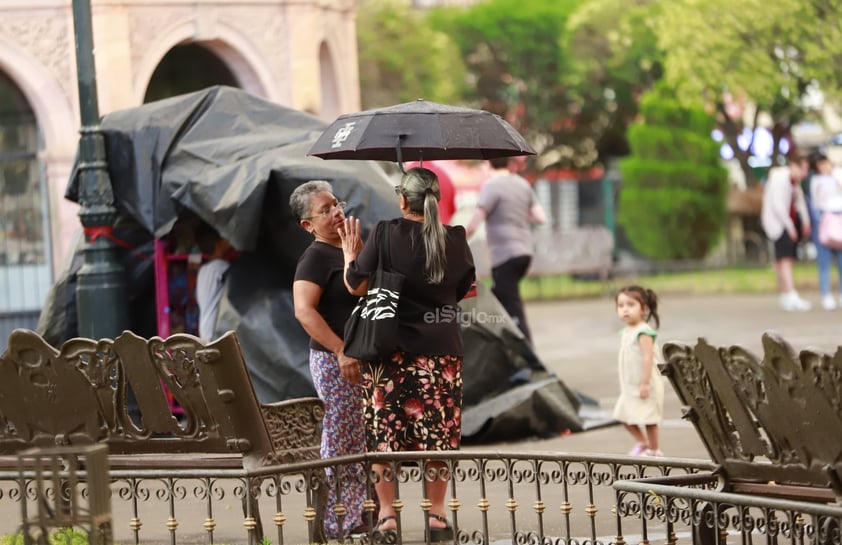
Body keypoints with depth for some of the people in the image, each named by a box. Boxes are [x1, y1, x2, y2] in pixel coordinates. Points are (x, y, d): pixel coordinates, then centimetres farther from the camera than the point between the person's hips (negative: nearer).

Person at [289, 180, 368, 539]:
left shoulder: (347, 251, 15)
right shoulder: (317, 257, -12)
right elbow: (304, 310, -23)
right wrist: (341, 350, -25)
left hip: (360, 359, 9)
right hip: (336, 362, -9)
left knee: (357, 445, 12)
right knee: (340, 445, -5)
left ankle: (355, 518, 19)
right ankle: (338, 524, 0)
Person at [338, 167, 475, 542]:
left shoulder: (385, 234, -9)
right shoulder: (455, 239, 0)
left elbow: (356, 286, -4)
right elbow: (464, 289, 14)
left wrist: (350, 253, 13)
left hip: (391, 350, -2)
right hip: (442, 350, 2)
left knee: (384, 431, 5)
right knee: (437, 432, 9)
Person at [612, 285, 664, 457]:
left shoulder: (643, 332, -18)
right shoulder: (626, 331, 10)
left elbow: (648, 358, -24)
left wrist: (645, 383, -27)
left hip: (645, 386, -9)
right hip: (630, 385, 9)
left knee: (648, 419, 0)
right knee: (624, 416, 14)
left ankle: (654, 449, 14)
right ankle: (642, 443, 31)